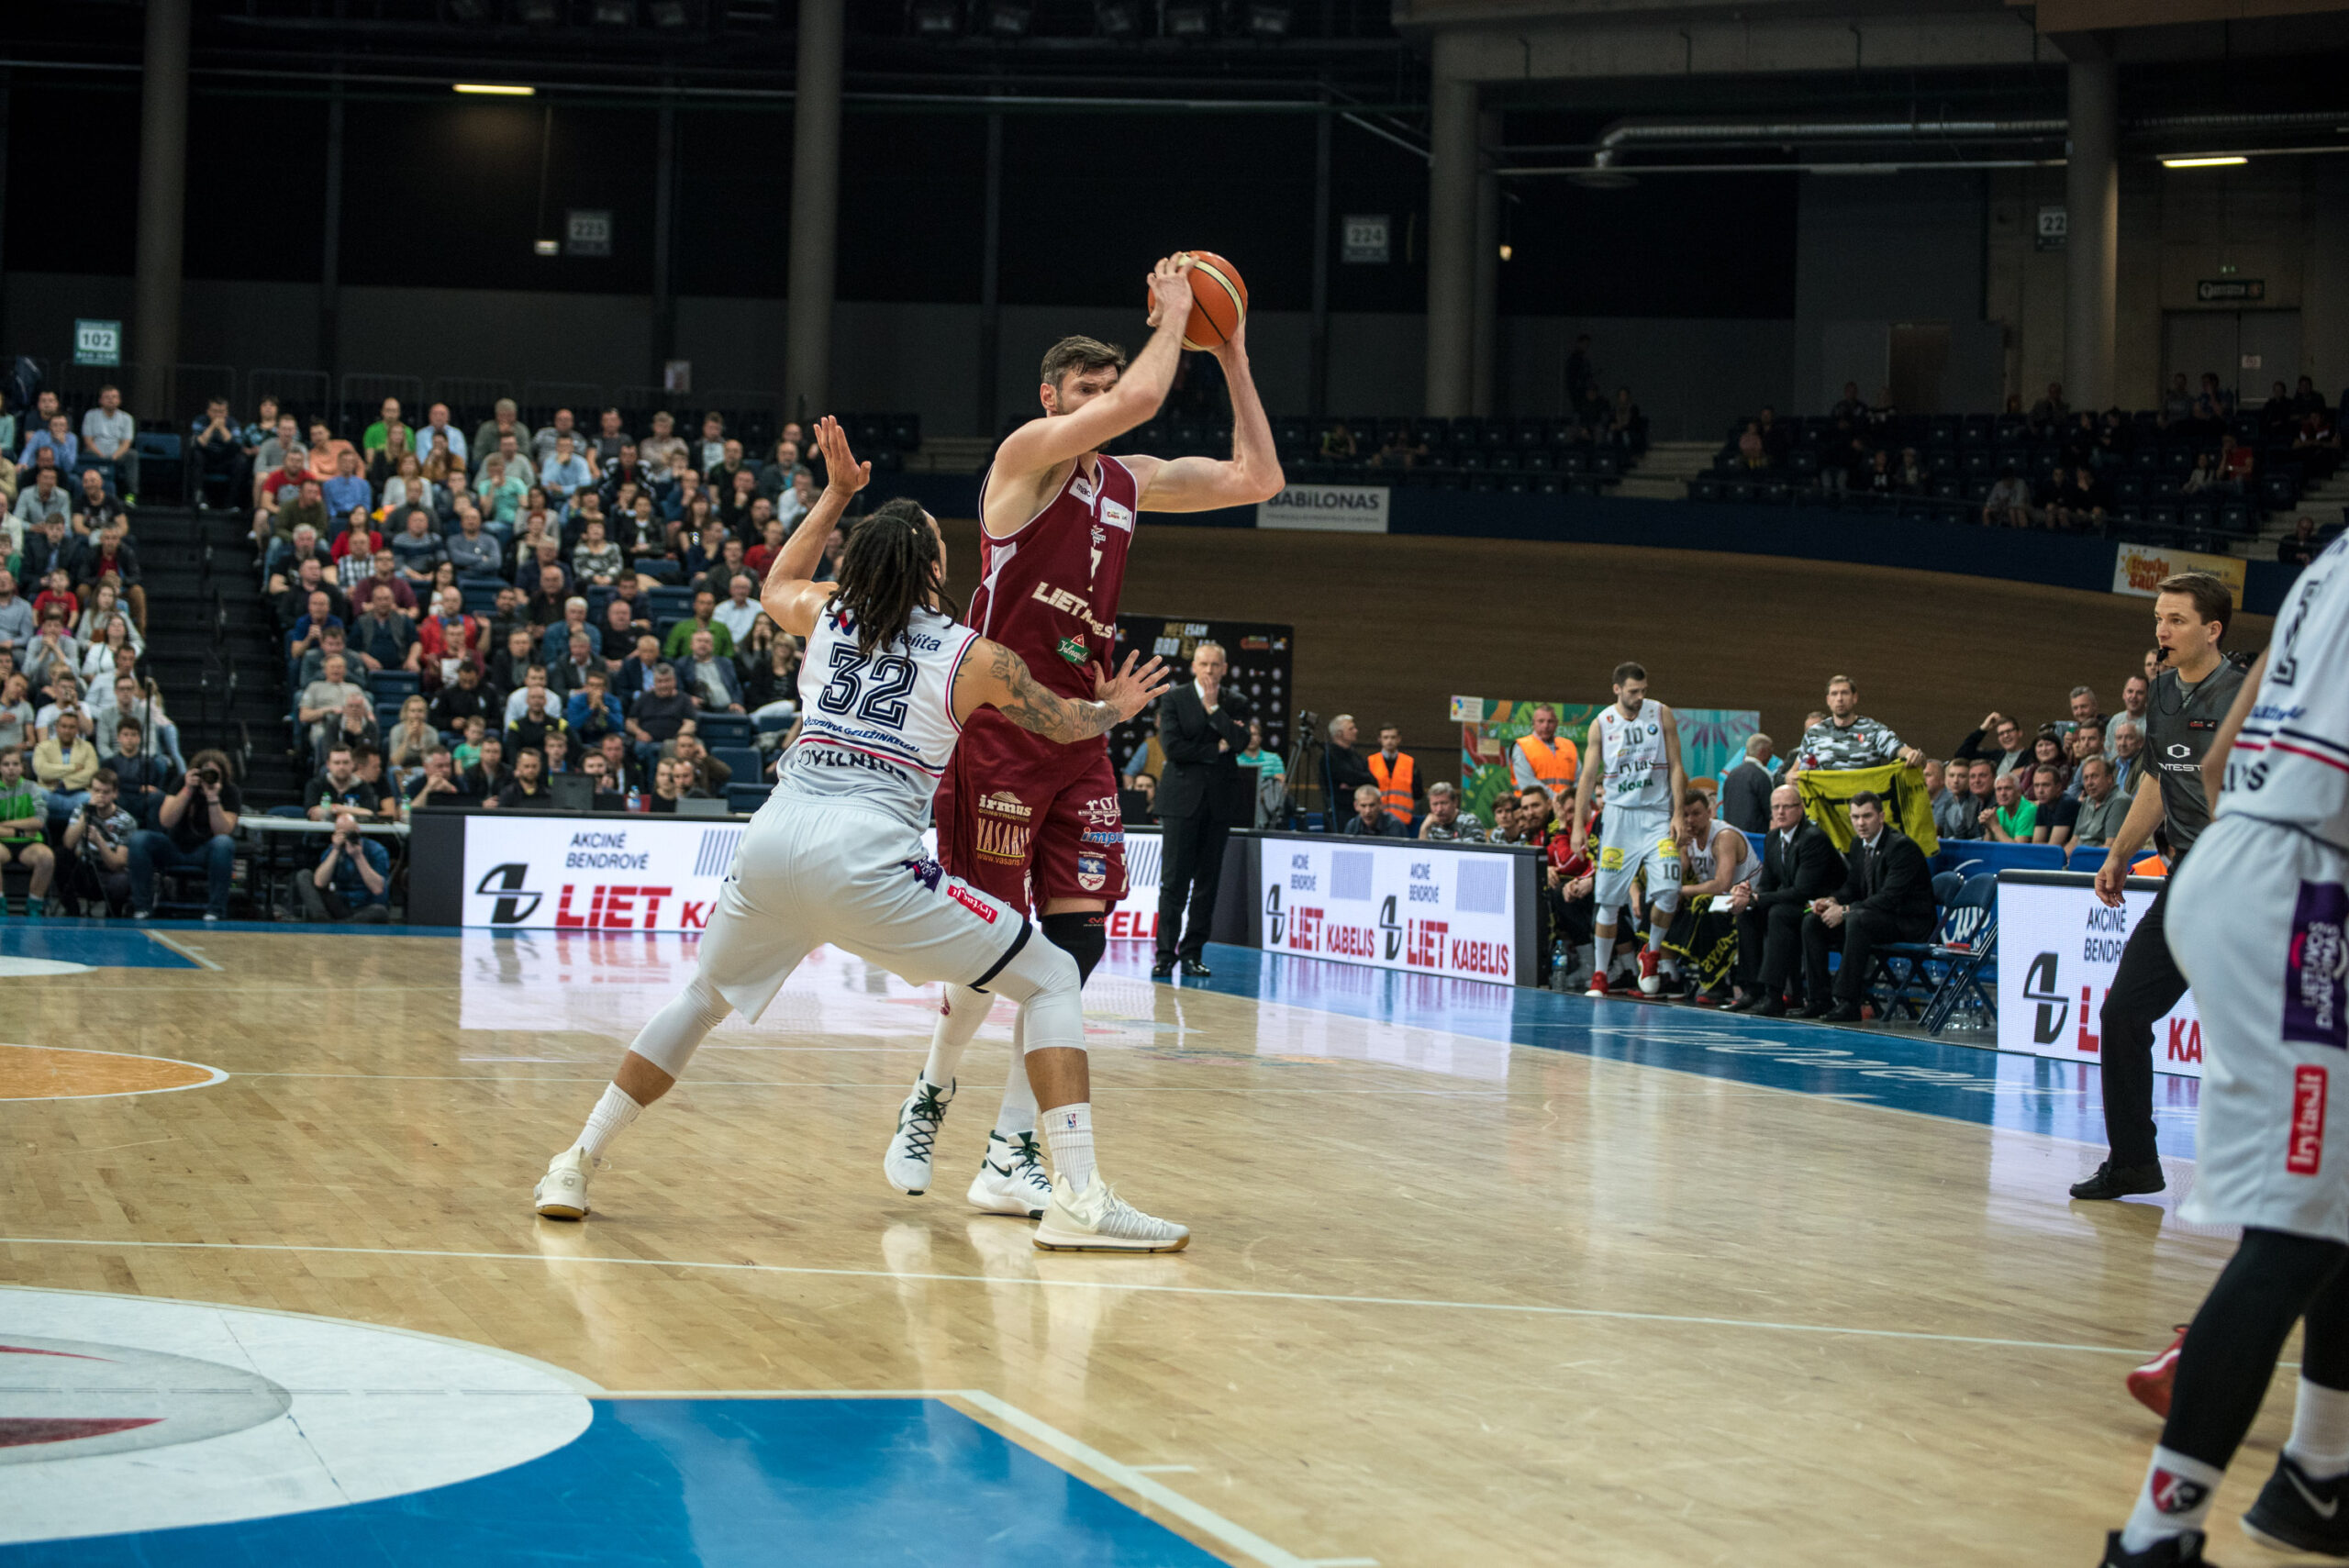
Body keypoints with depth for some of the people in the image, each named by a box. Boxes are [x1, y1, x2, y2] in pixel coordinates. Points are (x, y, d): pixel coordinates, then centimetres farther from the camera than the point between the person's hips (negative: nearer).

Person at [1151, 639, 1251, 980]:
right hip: (1182, 799, -3)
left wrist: (1214, 708, -8)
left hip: (1219, 801, 3)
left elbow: (1240, 743, -6)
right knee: (1174, 880, -6)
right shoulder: (1174, 699, 3)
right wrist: (1215, 750, -8)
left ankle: (1192, 952, 10)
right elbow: (1171, 746, -9)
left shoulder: (1236, 704, 10)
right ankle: (1165, 954, -4)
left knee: (1207, 882, 4)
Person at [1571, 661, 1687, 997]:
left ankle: (1652, 952, 8)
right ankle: (1599, 975, 8)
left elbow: (1675, 766, 2)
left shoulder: (1661, 715, 0)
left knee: (1668, 890, -16)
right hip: (1620, 815, 0)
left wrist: (1678, 814, -6)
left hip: (1658, 815, 0)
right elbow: (1588, 775, 5)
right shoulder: (1601, 724, 0)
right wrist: (1579, 825, 0)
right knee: (1608, 900, -1)